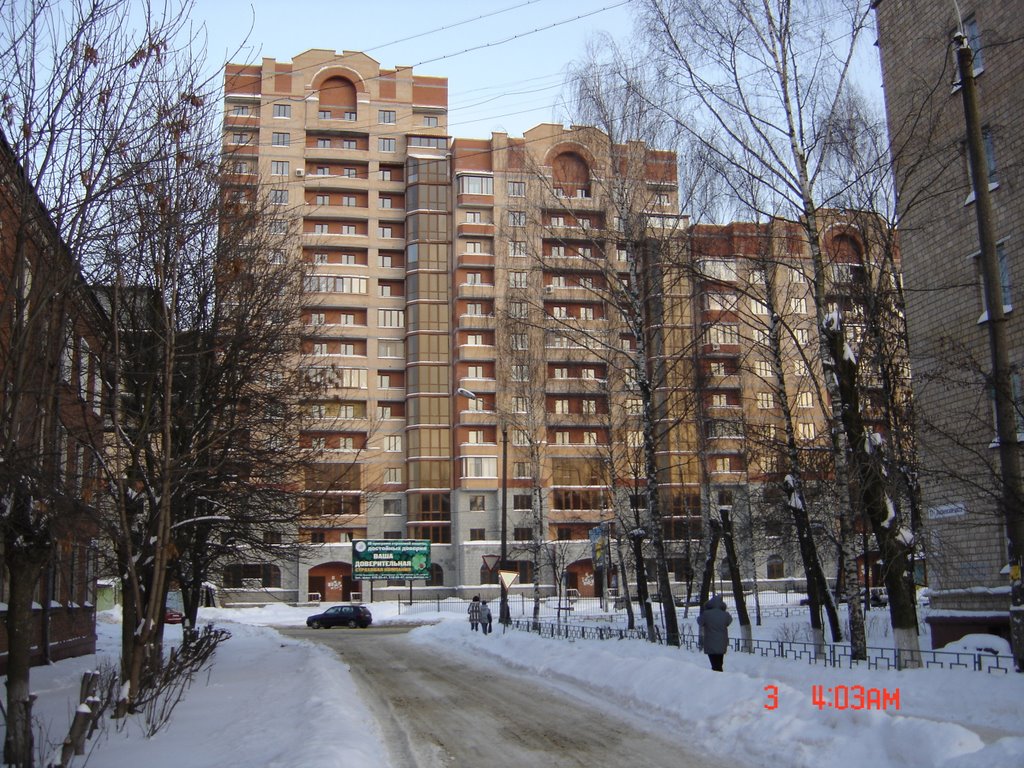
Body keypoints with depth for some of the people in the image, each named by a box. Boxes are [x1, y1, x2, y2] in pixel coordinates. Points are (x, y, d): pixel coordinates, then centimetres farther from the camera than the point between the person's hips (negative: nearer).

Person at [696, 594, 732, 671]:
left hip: (710, 645, -3)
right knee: (719, 666, 17)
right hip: (722, 645, 3)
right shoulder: (725, 615, -7)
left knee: (715, 666, 1)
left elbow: (700, 621, 5)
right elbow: (729, 621, 16)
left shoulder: (706, 614, -15)